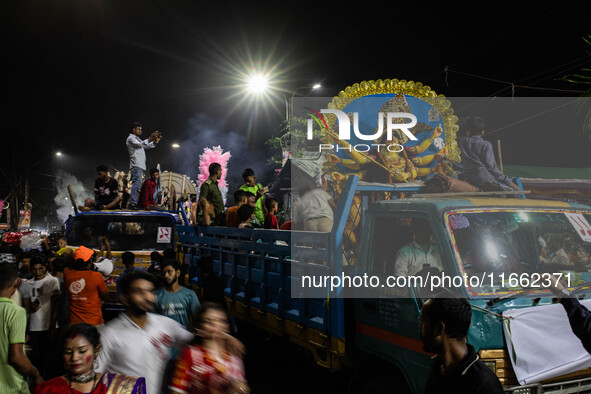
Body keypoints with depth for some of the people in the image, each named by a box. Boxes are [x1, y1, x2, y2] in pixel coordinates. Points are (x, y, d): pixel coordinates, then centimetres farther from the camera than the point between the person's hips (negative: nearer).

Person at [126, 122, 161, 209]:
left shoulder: (137, 139, 29)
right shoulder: (131, 138, -1)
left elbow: (147, 146, 30)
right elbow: (140, 144, -18)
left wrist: (156, 141, 14)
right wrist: (150, 138, -22)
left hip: (140, 166, 10)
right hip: (136, 165, -10)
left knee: (136, 184, 6)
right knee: (136, 183, -20)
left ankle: (132, 203, 6)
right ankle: (132, 203, -27)